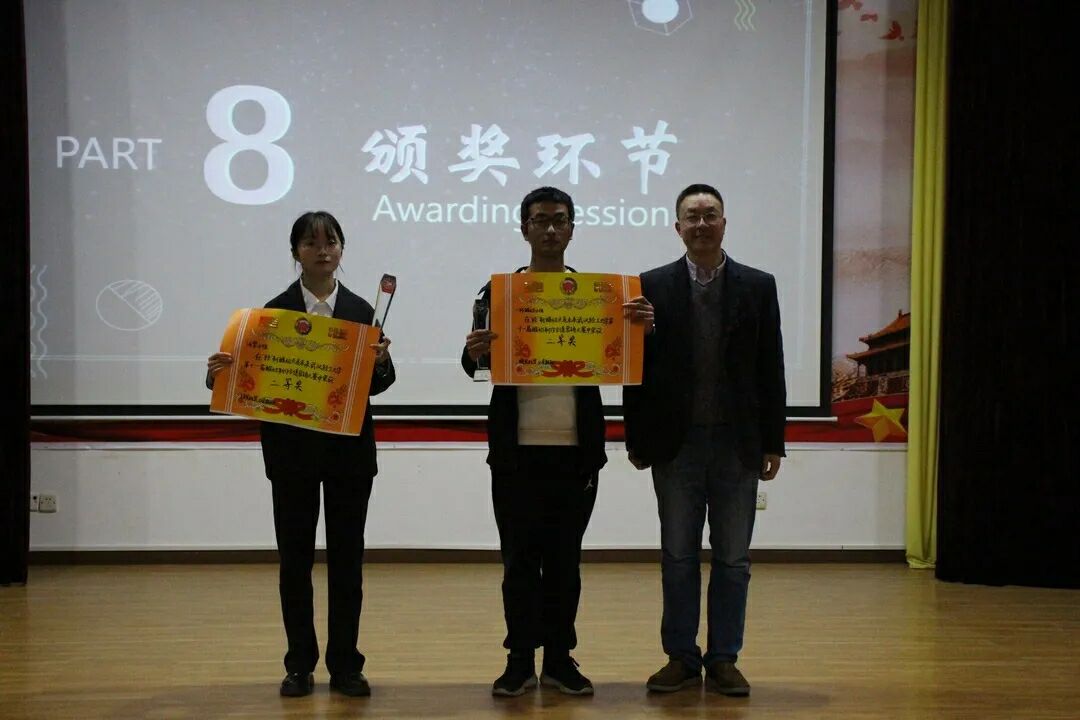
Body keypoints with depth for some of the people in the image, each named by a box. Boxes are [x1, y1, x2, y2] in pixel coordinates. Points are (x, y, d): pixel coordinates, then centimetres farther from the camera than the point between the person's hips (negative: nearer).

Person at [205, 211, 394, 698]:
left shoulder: (361, 311, 5)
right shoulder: (274, 311, 0)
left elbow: (375, 384, 3)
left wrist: (380, 363, -18)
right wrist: (221, 372, -21)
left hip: (349, 449, 1)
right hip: (292, 451, -1)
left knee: (347, 558, 5)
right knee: (295, 559, 5)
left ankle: (345, 665, 15)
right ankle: (300, 665, 17)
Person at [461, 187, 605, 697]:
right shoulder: (497, 292, 4)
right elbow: (476, 366, 1)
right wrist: (474, 353, -22)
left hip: (576, 451, 1)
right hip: (516, 451, -1)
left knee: (565, 560, 9)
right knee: (519, 559, 5)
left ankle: (559, 659, 19)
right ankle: (520, 660, 15)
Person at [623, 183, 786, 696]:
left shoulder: (758, 286, 4)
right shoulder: (654, 286, 2)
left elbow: (771, 370, 3)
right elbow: (639, 365, 1)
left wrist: (773, 443, -1)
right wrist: (637, 439, -3)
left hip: (737, 443, 0)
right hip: (677, 442, 0)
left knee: (732, 558, 7)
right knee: (678, 557, 7)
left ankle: (723, 659, 17)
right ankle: (681, 658, 18)